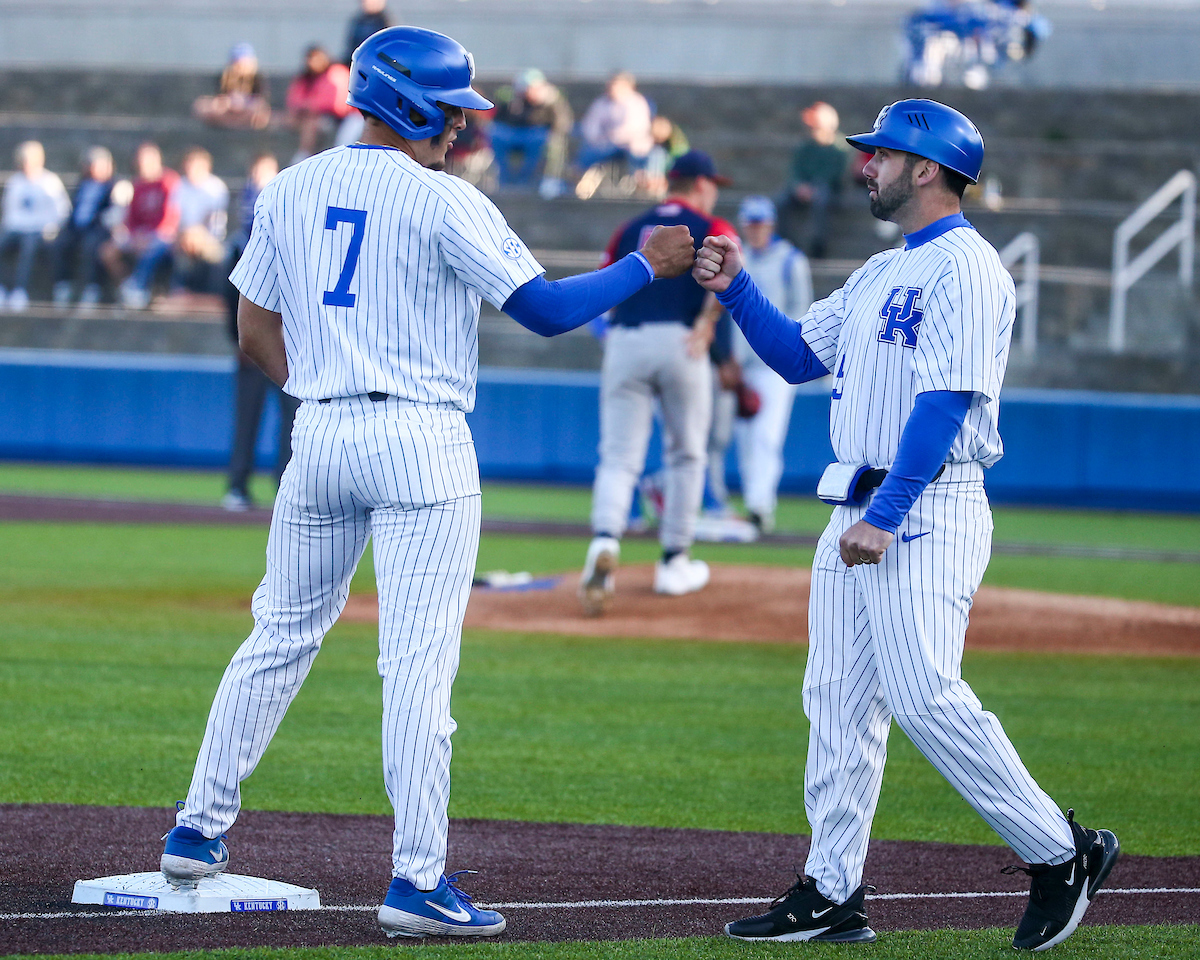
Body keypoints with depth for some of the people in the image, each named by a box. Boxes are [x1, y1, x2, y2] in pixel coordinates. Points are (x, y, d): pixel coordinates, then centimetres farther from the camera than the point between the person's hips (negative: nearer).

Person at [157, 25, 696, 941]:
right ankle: (418, 879, -9)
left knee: (281, 635, 18)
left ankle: (198, 830, 21)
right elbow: (546, 310, -9)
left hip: (318, 435, 6)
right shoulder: (442, 203, -8)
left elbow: (255, 331, 12)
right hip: (421, 439, -6)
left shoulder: (290, 190, 9)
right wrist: (648, 264, 1)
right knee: (419, 662, -6)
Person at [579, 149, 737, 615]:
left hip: (623, 342, 3)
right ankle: (674, 563, 18)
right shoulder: (711, 228, 9)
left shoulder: (629, 231, 21)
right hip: (679, 341, -2)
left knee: (618, 458, -1)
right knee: (686, 455, 15)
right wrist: (708, 322, -11)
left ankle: (604, 543, -28)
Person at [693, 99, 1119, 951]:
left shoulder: (965, 268, -11)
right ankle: (831, 894, 7)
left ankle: (1061, 851, -6)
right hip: (860, 513, 10)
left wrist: (885, 518, -24)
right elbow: (798, 355, 23)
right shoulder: (884, 273, 19)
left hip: (927, 513, -10)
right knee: (837, 699, 5)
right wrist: (737, 289, 9)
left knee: (924, 696, -16)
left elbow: (945, 402, -19)